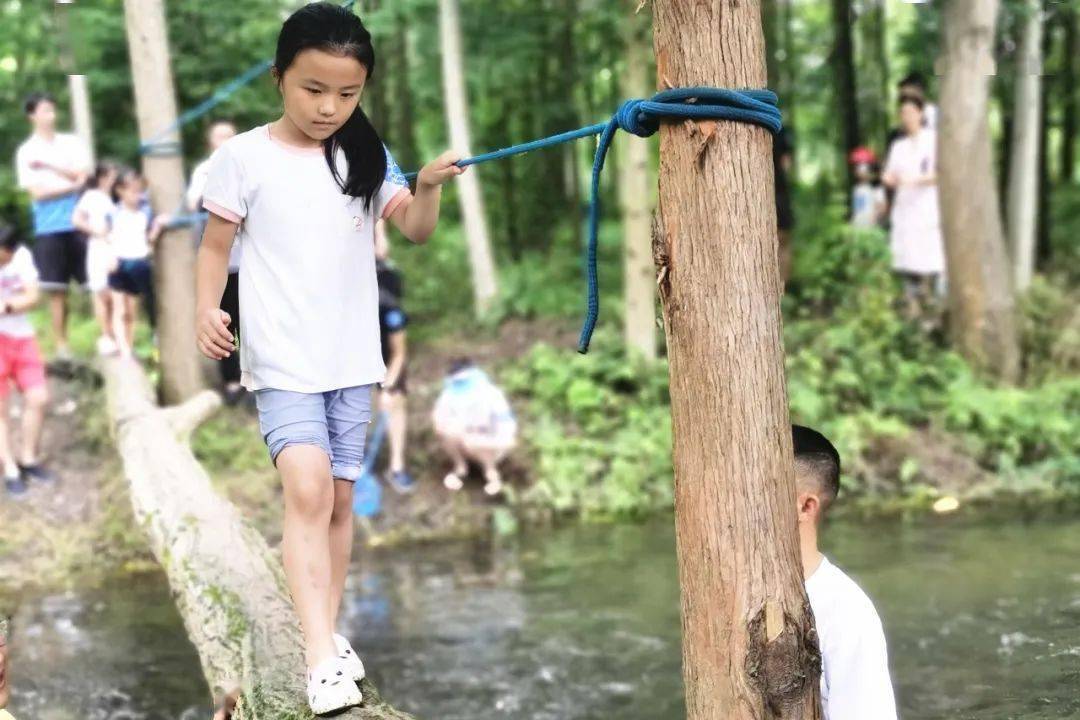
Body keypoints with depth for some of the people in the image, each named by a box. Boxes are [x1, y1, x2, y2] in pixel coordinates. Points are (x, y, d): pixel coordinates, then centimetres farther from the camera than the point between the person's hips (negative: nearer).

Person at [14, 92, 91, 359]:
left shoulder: (72, 143, 10)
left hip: (80, 222, 2)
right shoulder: (26, 152, 2)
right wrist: (73, 185, -8)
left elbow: (83, 175, -3)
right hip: (49, 228, -2)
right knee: (57, 290, -1)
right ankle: (61, 345, 4)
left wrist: (49, 165, -12)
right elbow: (37, 192, -7)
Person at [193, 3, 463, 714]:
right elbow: (216, 246, 2)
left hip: (353, 359, 4)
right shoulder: (246, 156, -5)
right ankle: (322, 659, -20)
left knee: (341, 498, 10)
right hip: (281, 360, -4)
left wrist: (428, 188, -20)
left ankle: (327, 632, 26)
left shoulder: (365, 156, 4)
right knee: (308, 490, -19)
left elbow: (416, 229, -1)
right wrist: (207, 308, -12)